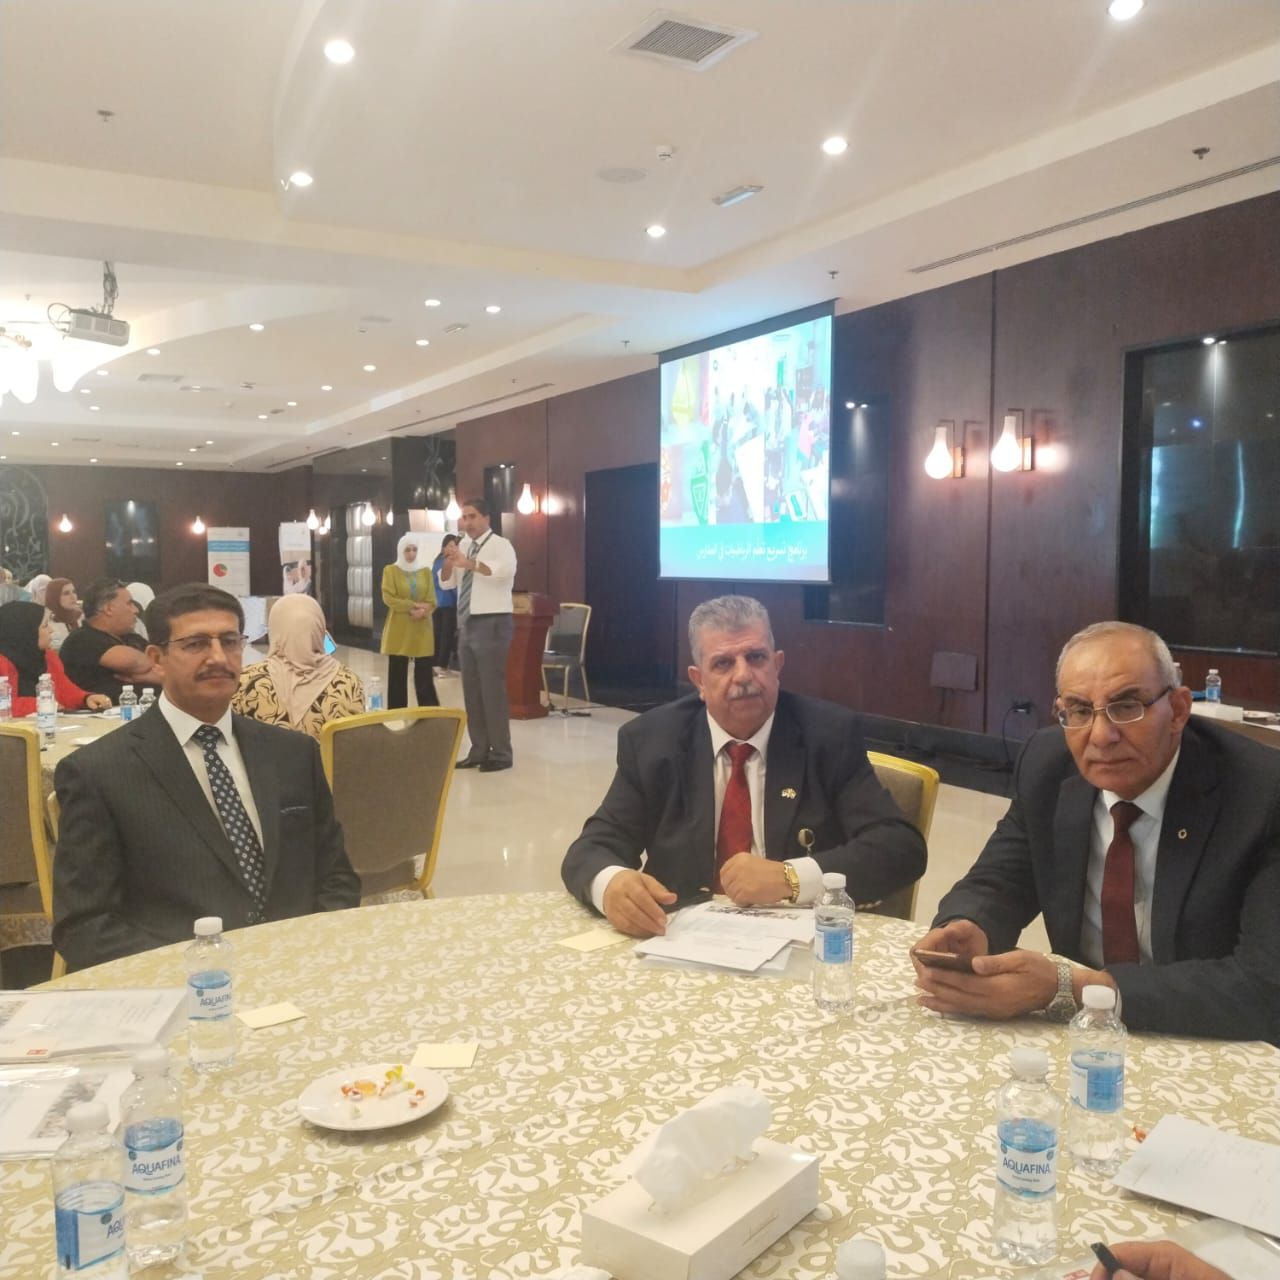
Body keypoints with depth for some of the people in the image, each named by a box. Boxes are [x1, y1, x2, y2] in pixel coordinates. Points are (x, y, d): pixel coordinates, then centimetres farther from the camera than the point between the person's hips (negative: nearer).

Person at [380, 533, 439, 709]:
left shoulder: (426, 571, 9)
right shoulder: (390, 570, 3)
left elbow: (431, 600, 3)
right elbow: (389, 597, -8)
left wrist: (422, 611, -18)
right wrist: (412, 606, -17)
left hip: (422, 629, 2)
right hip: (398, 629, -1)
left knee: (424, 674, 1)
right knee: (397, 674, 2)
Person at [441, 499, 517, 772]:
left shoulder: (500, 545, -9)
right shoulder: (465, 547, 11)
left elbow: (506, 569, -30)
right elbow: (446, 582, 12)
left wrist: (468, 562, -39)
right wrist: (449, 562, -9)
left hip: (492, 624, -7)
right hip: (467, 624, 8)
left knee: (492, 689, -5)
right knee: (471, 690, 11)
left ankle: (501, 753, 4)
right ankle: (479, 750, 21)